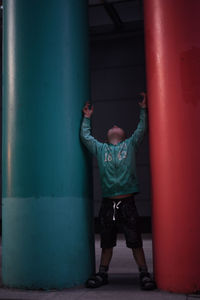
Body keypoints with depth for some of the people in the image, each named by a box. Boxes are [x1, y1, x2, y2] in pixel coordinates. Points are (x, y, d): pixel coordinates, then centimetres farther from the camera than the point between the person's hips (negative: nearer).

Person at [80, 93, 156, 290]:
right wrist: (87, 118, 27)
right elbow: (85, 136, 21)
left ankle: (144, 274, 10)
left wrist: (143, 109, 16)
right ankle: (102, 274, 20)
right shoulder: (100, 149, 18)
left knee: (135, 242, 0)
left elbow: (142, 129, 14)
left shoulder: (130, 145, 16)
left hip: (127, 203, -2)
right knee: (107, 243, 9)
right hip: (107, 203, 2)